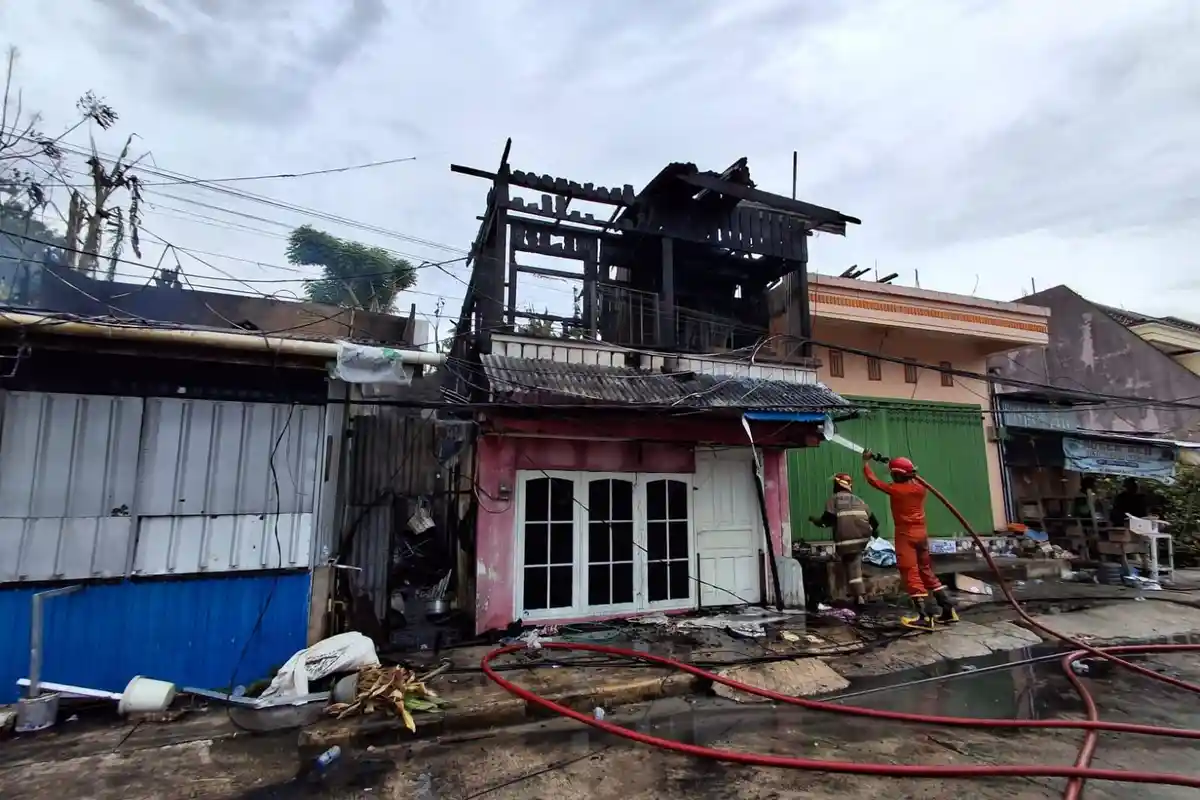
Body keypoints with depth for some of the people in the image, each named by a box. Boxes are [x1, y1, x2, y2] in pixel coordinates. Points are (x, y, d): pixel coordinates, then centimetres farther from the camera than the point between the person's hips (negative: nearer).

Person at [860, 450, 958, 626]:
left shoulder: (895, 489, -13)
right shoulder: (920, 488, 4)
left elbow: (872, 480, -2)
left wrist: (866, 461, 9)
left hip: (906, 535, -7)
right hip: (921, 533, 7)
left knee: (911, 575, -4)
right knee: (926, 572, 17)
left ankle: (926, 617, -7)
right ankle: (949, 610, 18)